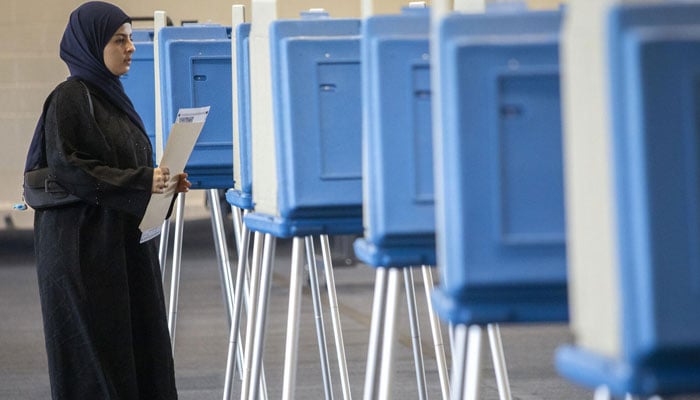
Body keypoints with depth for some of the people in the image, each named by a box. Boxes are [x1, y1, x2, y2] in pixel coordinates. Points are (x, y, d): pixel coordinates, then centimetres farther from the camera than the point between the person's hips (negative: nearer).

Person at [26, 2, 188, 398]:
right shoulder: (70, 97, -11)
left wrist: (162, 181, 2)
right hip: (86, 249, -8)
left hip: (126, 243, 8)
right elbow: (67, 168, -19)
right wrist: (142, 181, -22)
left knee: (139, 343, 6)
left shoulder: (112, 95, 14)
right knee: (96, 348, -3)